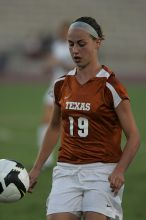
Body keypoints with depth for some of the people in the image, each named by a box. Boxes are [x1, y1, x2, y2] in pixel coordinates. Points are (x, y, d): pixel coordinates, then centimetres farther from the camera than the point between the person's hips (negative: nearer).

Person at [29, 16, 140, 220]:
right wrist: (37, 168, 21)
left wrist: (119, 171, -20)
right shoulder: (62, 84, 9)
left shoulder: (110, 85, -6)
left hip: (102, 172, -4)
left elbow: (133, 136, -5)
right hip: (67, 171, 4)